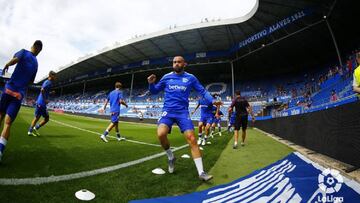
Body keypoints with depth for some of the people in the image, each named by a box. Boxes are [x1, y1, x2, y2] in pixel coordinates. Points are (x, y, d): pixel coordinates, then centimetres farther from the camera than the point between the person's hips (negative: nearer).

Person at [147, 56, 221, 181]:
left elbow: (202, 91, 9)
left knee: (192, 139, -12)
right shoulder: (166, 77, 9)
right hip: (168, 111, 1)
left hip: (183, 112, 0)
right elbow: (155, 91, 16)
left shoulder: (190, 78, 7)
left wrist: (212, 100, -8)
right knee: (161, 134, -25)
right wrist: (151, 84, -5)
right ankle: (171, 157, 6)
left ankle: (201, 172, -1)